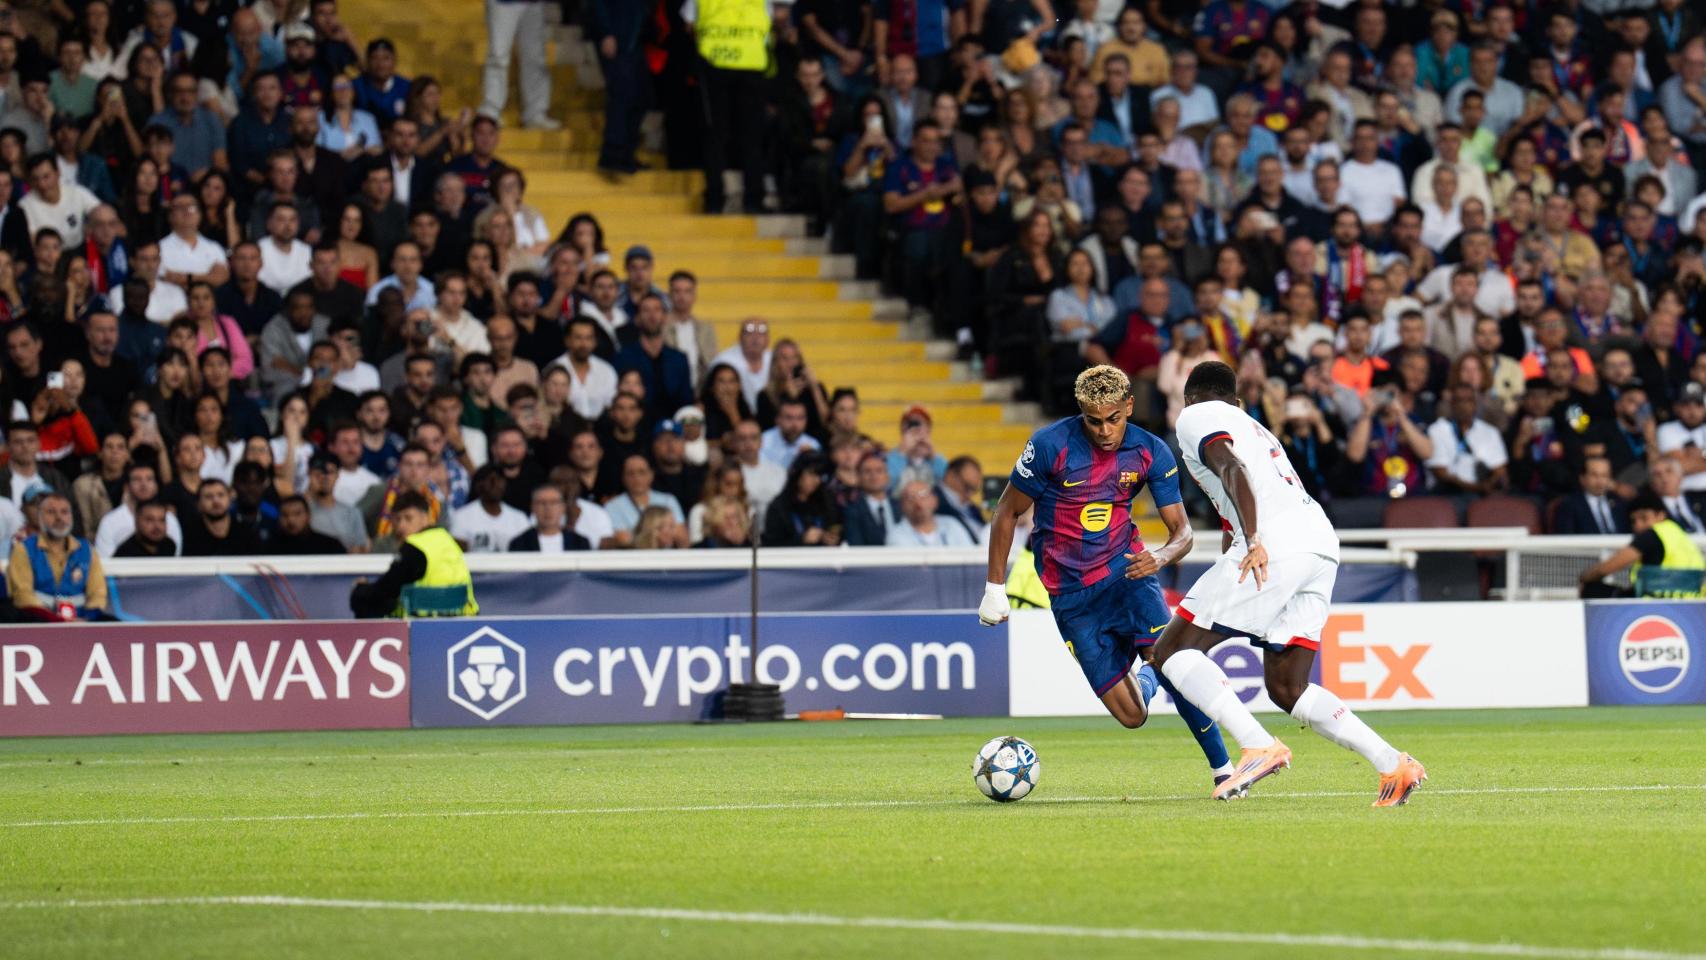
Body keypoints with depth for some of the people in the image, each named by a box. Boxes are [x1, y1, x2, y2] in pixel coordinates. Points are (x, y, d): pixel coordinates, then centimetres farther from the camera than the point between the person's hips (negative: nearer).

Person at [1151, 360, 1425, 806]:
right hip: (1323, 545, 8)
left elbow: (1232, 468, -11)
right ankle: (1394, 764, 2)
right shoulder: (1255, 429, 34)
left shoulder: (1196, 417, 9)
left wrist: (1253, 541, -22)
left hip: (1275, 546, -8)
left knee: (1171, 651, -3)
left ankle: (1259, 746, -19)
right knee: (1286, 689, 14)